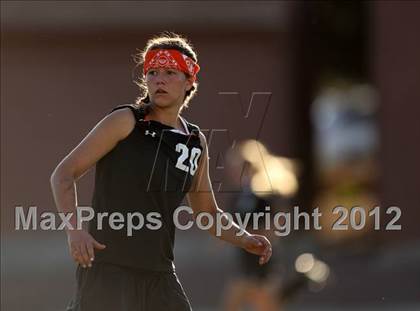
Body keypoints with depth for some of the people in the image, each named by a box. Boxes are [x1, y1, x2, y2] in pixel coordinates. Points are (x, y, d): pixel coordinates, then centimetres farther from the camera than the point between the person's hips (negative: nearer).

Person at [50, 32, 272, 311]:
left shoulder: (196, 141, 13)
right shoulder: (126, 122, -3)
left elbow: (208, 212, 25)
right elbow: (64, 174, -5)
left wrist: (245, 240, 7)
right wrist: (74, 228, -20)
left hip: (159, 273, 6)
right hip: (107, 264, -6)